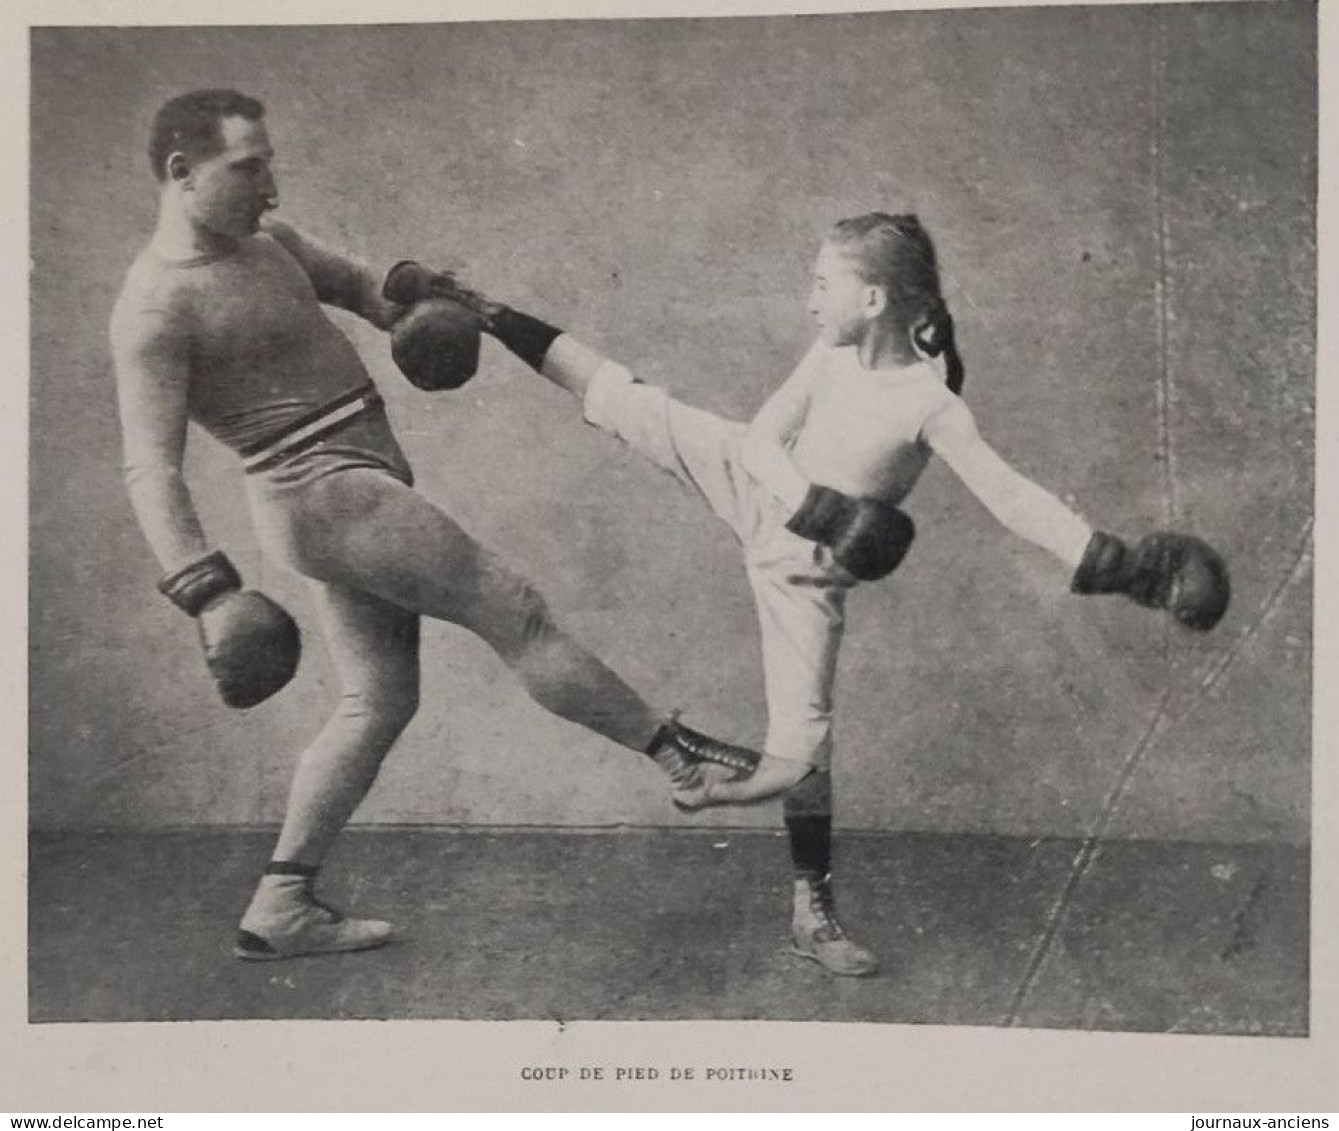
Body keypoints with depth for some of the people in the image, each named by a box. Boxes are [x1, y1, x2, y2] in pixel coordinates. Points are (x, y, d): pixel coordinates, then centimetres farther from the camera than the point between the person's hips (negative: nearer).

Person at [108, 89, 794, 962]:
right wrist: (210, 592, -35)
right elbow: (152, 467, -24)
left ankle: (281, 908, 19)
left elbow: (345, 277, 27)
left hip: (357, 487, 10)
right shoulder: (156, 307, -17)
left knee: (381, 701, 12)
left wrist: (404, 307, 4)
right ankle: (685, 758, 7)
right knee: (515, 612, -5)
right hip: (329, 495, -10)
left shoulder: (262, 238, 10)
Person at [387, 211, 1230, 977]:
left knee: (804, 728, -2)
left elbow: (1010, 494, -32)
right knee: (622, 402, -3)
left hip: (805, 563, -3)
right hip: (758, 490, 4)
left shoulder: (931, 403, -26)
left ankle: (814, 910, 12)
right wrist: (821, 505, -32)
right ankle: (485, 314, 13)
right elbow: (763, 439, -16)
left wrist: (1113, 561, -41)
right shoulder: (831, 357, -12)